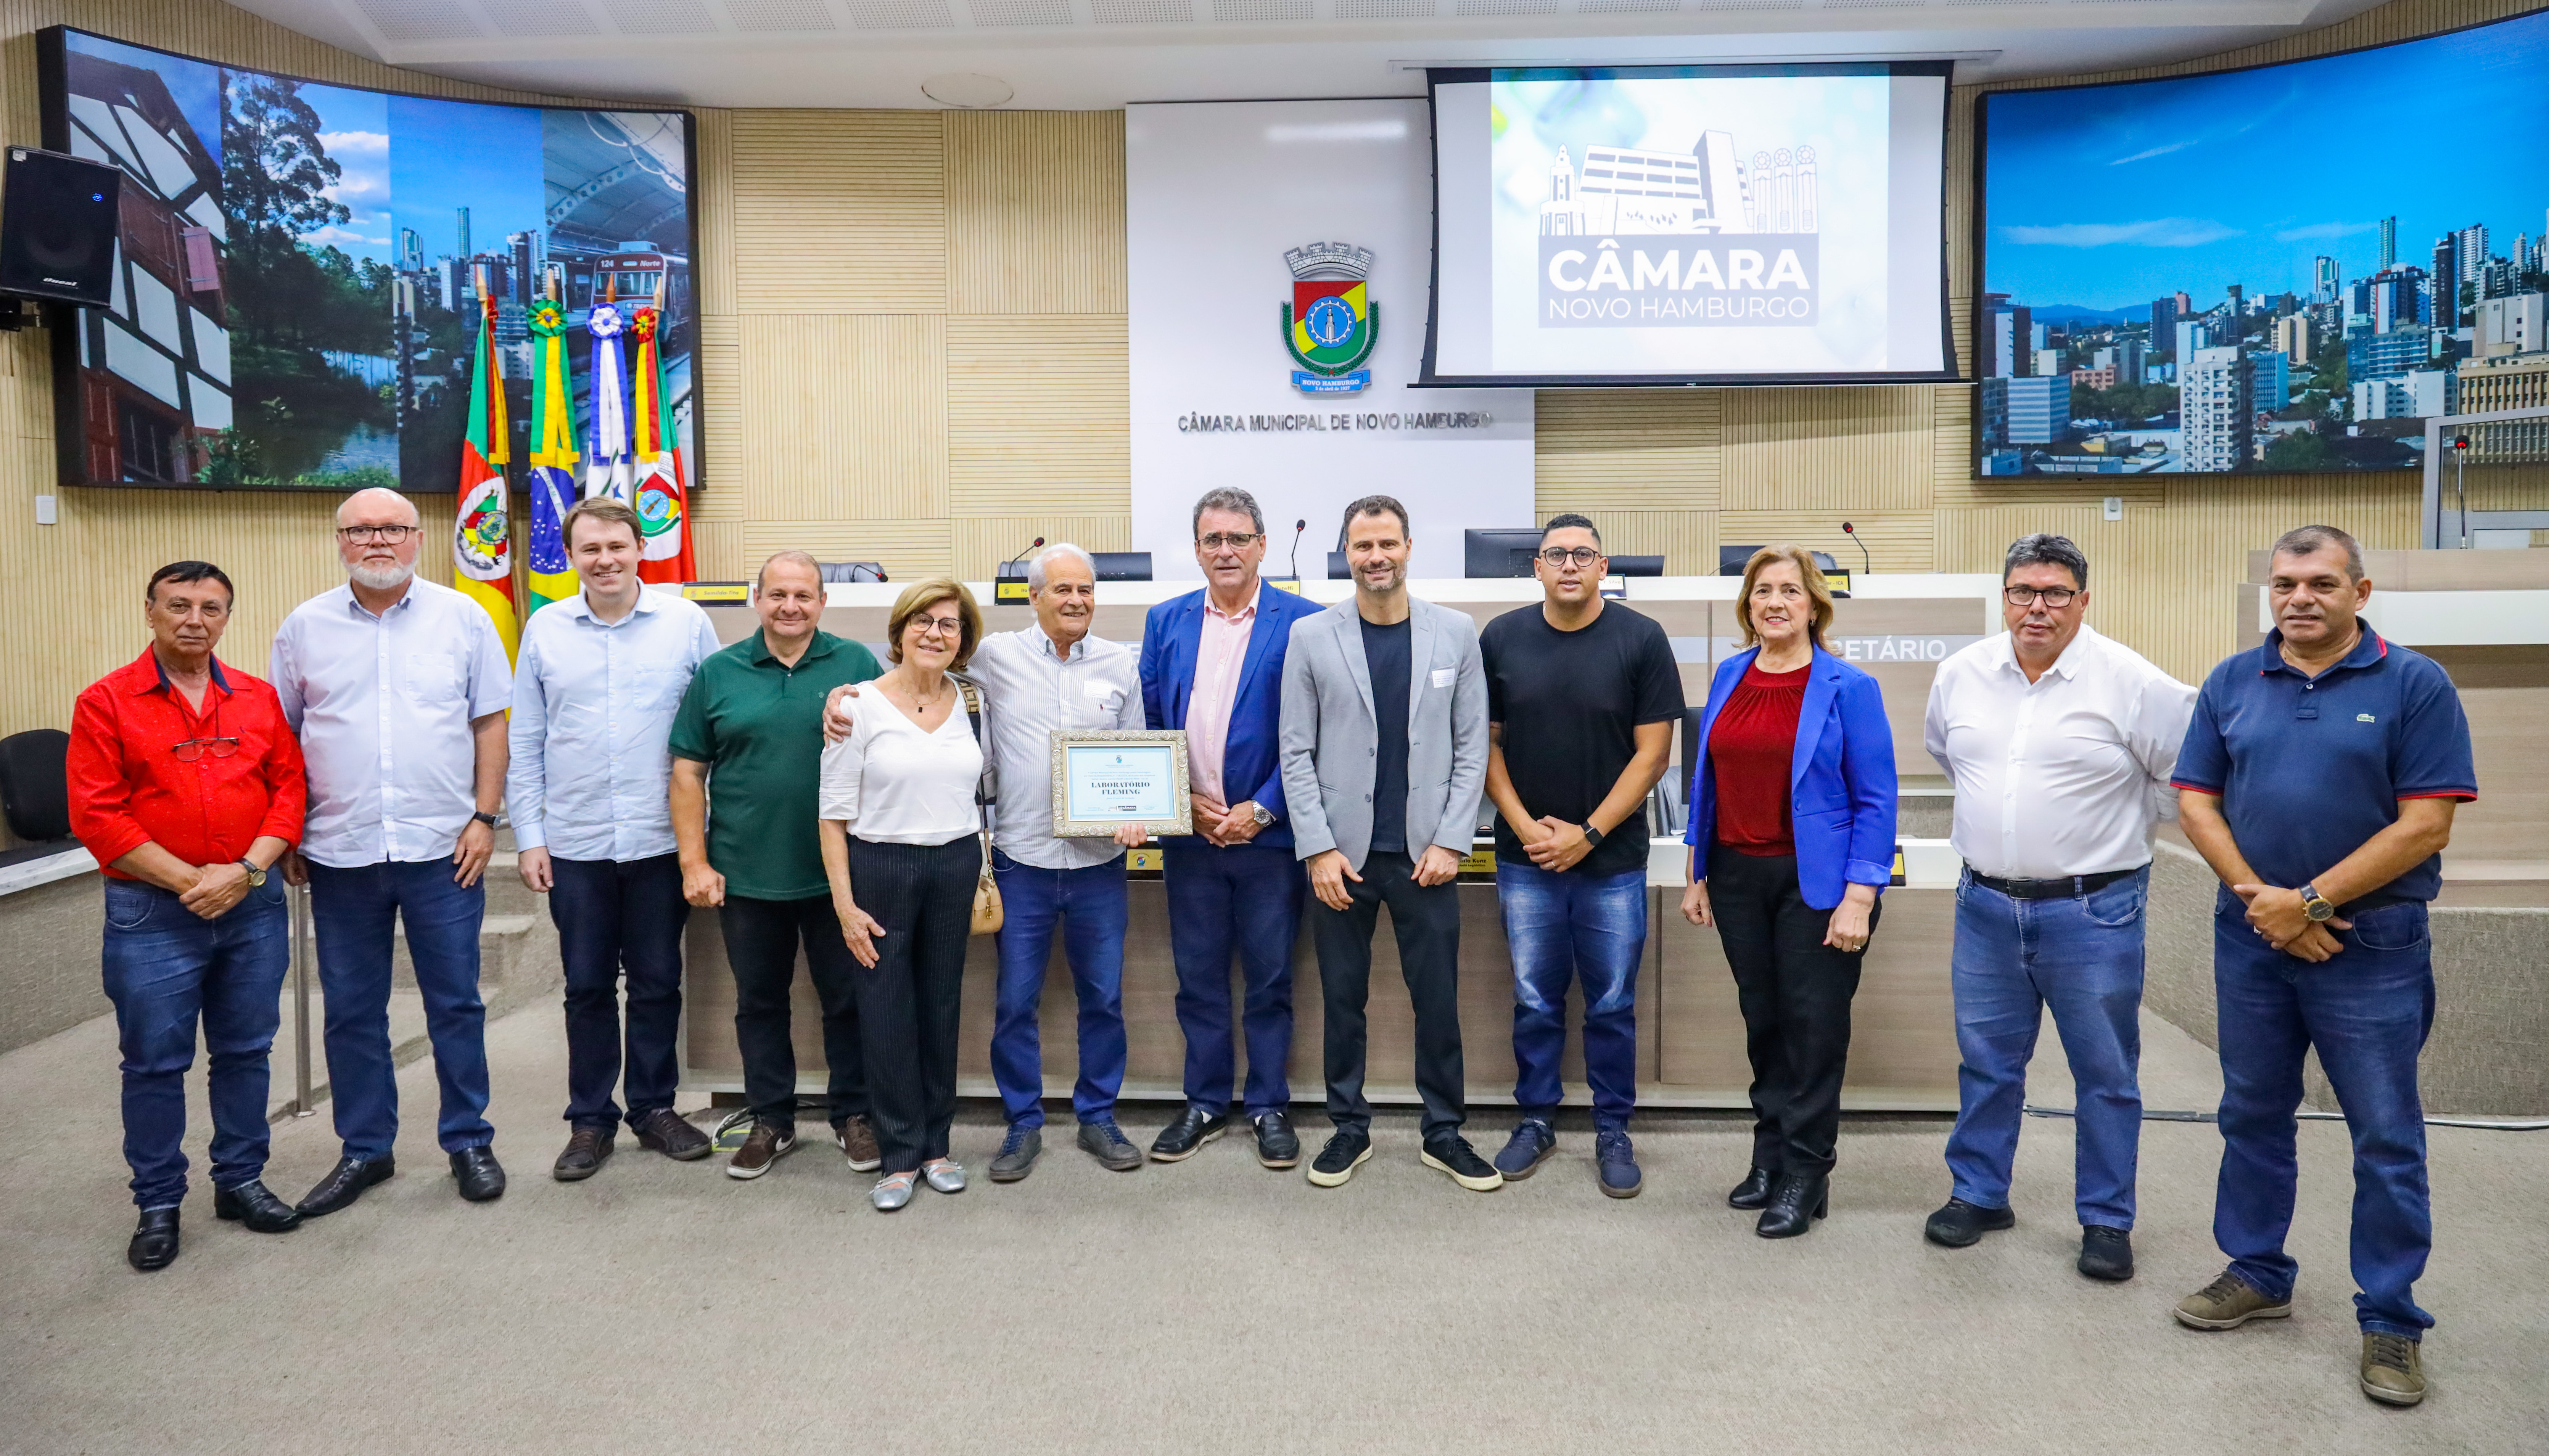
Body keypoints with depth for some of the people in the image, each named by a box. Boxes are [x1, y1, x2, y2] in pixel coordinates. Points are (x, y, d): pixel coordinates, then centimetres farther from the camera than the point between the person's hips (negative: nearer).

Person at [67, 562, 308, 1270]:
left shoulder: (259, 700, 7)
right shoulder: (106, 702, -3)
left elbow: (291, 788, 4)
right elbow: (96, 814, -8)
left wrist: (244, 872, -10)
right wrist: (186, 880, -14)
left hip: (254, 906, 3)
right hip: (151, 914, -3)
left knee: (245, 1051, 12)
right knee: (155, 1063, 5)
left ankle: (240, 1181, 26)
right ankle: (158, 1205, 18)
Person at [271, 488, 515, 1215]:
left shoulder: (462, 618, 1)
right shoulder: (305, 627, 5)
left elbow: (490, 723, 3)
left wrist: (485, 816, -4)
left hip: (443, 848, -1)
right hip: (339, 853, 2)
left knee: (456, 1002, 6)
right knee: (351, 1010, 11)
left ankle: (469, 1141, 20)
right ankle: (364, 1149, 25)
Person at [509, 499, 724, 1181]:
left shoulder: (687, 623, -2)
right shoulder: (544, 631, 3)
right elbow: (525, 744, 6)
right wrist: (528, 836, 2)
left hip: (662, 841, -1)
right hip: (575, 845, 1)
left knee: (657, 983, 10)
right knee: (587, 988, 10)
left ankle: (654, 1107, 25)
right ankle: (590, 1119, 22)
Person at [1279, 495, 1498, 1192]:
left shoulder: (1455, 633, 3)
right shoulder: (1311, 636, 0)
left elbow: (1472, 747, 3)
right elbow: (1297, 753, 0)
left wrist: (1451, 841, -5)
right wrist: (1319, 849, -7)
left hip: (1425, 853, 0)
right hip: (1341, 852, 0)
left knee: (1438, 999, 5)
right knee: (1343, 999, 9)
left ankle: (1444, 1133, 19)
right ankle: (1349, 1128, 23)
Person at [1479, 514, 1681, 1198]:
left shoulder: (1641, 640, -6)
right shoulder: (1501, 639, 1)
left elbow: (1652, 753, -6)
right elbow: (1486, 743, 4)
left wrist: (1587, 834, -10)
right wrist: (1524, 826, -7)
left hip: (1612, 859, -1)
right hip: (1526, 858, 2)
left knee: (1612, 1005, 7)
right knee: (1534, 1001, 10)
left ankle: (1613, 1131, 22)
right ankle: (1537, 1120, 26)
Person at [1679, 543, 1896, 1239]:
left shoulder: (1848, 688, -7)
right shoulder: (1730, 677, 7)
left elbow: (1875, 801, -9)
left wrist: (1859, 896, -15)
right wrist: (1698, 874, 11)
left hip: (1815, 882, -5)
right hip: (1739, 875, 5)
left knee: (1814, 1024, 1)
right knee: (1762, 1019, 14)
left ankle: (1805, 1175, 13)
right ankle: (1771, 1158, 27)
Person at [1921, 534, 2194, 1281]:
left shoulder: (2130, 681, -11)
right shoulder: (1961, 674, 3)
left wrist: (2120, 828, 5)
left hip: (2092, 910, -3)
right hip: (1986, 904, 4)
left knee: (2106, 1072, 7)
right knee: (1986, 1061, 14)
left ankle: (2107, 1220, 20)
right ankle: (1978, 1194, 29)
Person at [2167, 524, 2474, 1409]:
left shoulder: (2414, 685, -6)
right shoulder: (2231, 684, 5)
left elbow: (2426, 823, -12)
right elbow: (2197, 803, 3)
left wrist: (2310, 901, -14)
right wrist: (2259, 897, -10)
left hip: (2372, 945, -3)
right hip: (2250, 938, 4)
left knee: (2386, 1138, 3)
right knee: (2252, 1116, 14)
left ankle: (2391, 1318, 16)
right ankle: (2257, 1274, 30)